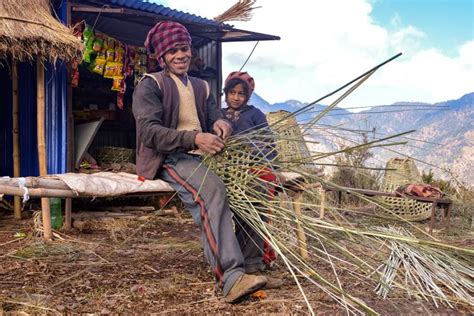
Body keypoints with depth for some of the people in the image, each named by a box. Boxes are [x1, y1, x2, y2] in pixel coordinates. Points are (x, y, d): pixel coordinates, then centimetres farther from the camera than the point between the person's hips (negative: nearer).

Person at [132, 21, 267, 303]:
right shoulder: (150, 85, 3)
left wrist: (220, 123, -13)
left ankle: (253, 261, -13)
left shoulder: (201, 87, 23)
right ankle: (230, 278, -42)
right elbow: (149, 131, -12)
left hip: (201, 157, 6)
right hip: (167, 158, -6)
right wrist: (193, 139, -26)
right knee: (212, 188, -36)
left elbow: (214, 115, 15)